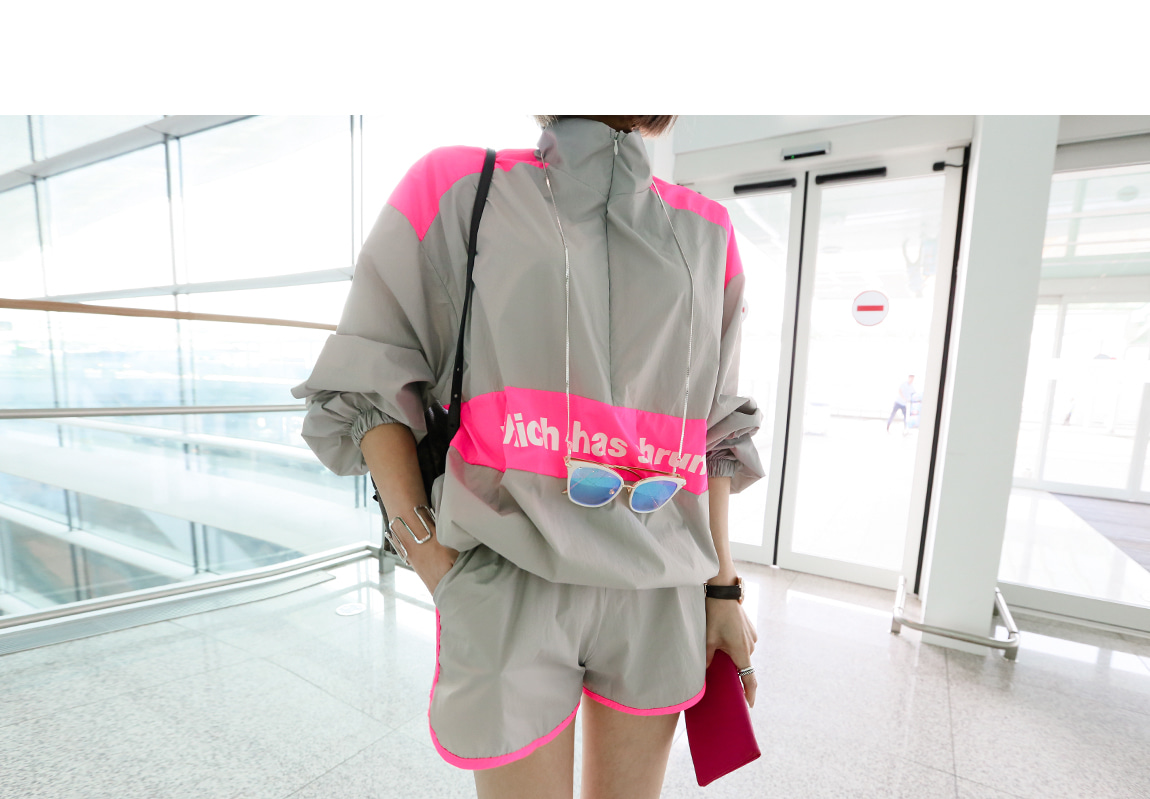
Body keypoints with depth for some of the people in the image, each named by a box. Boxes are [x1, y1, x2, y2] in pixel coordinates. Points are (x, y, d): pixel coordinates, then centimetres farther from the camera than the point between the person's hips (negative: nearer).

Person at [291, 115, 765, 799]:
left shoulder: (706, 235, 8)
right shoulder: (456, 188, 1)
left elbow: (715, 430, 10)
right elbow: (367, 388, -1)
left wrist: (723, 589, 10)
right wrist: (435, 567, -8)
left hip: (658, 593, 3)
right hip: (510, 580, -2)